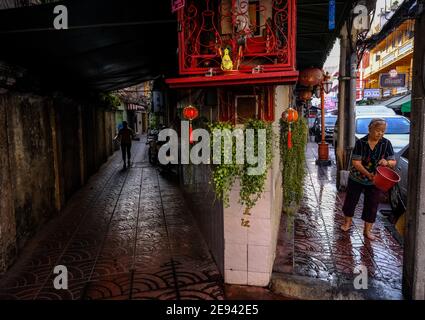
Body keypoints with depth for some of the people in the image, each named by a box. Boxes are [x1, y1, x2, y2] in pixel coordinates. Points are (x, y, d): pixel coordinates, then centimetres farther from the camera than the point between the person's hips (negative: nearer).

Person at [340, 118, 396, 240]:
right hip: (357, 178, -1)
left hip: (375, 181, 1)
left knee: (372, 205, 7)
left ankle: (367, 230, 23)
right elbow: (356, 162, -16)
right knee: (351, 200, 12)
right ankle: (347, 223, 36)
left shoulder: (386, 144, -6)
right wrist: (367, 174, -27)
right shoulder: (361, 143, -13)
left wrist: (387, 162, -27)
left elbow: (393, 162, -3)